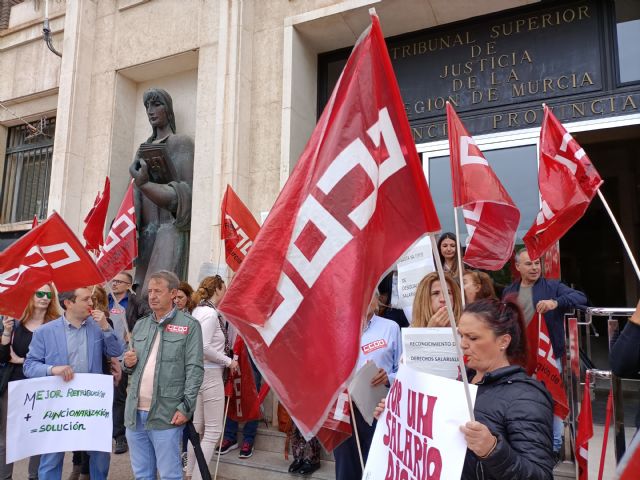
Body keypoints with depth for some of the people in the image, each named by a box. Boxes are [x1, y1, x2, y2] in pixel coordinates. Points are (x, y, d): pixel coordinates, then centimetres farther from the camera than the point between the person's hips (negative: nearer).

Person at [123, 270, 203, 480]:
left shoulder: (189, 325, -6)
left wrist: (185, 407, -15)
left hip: (165, 414, -6)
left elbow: (194, 369, -10)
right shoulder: (140, 325, 13)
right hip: (135, 412, 6)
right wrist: (128, 363, 0)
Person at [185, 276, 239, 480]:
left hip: (199, 371, 9)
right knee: (213, 430, 0)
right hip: (210, 374, -9)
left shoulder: (198, 310, 10)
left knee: (197, 426, 17)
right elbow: (204, 347, -24)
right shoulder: (211, 313, -17)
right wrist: (228, 361, -13)